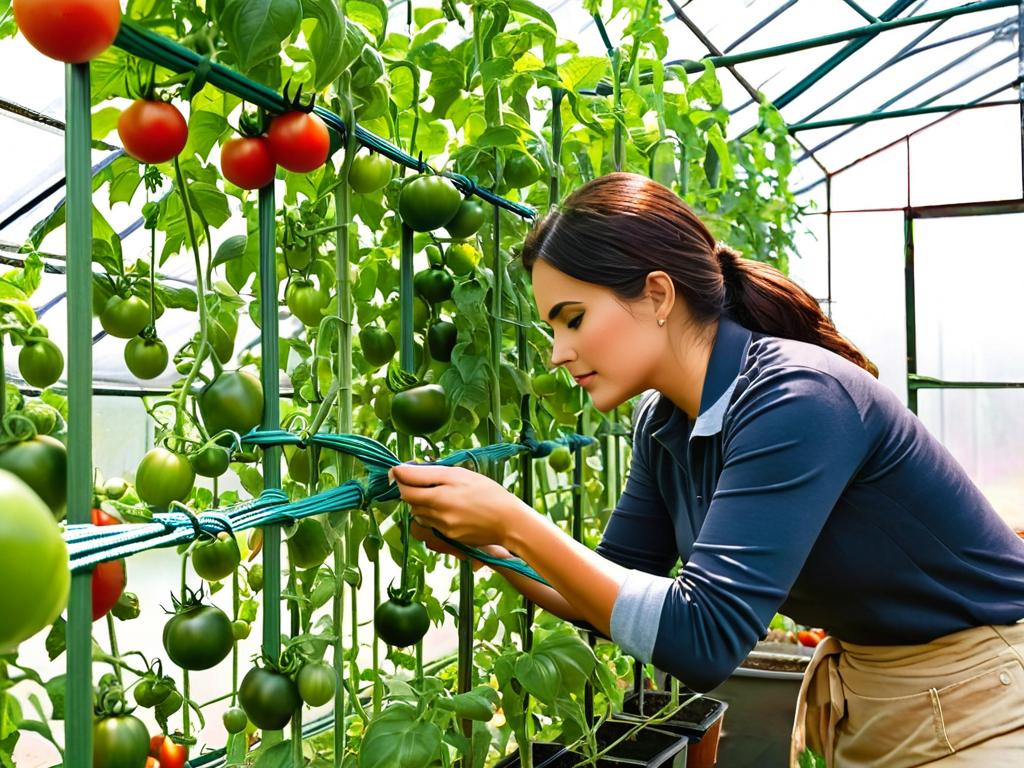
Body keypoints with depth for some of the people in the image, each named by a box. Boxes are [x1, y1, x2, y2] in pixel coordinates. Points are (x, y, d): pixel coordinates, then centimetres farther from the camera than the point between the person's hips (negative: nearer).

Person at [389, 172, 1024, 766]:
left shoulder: (796, 398, -29)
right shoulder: (662, 425, -5)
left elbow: (702, 638, -33)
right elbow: (621, 596, 2)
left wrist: (515, 522, -32)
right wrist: (492, 543, -14)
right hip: (854, 687, 7)